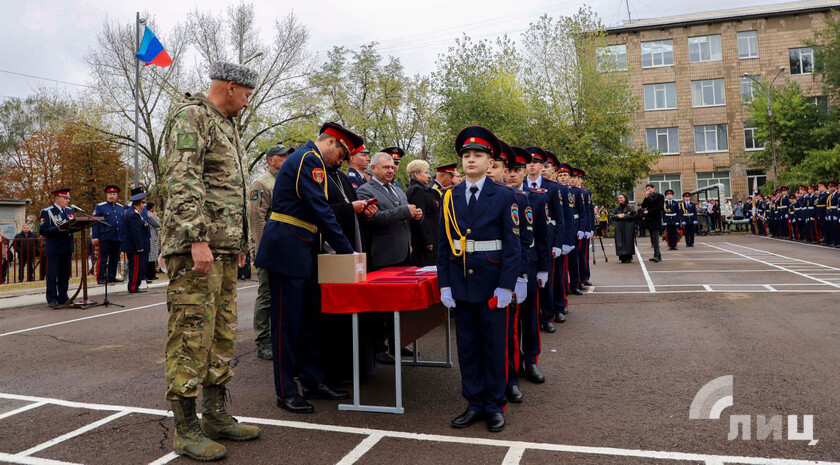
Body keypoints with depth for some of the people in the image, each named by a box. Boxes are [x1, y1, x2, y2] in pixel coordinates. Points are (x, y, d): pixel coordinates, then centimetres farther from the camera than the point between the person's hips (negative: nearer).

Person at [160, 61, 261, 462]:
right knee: (191, 334, -6)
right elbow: (183, 180, -18)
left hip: (223, 250, 10)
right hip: (194, 247, -10)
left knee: (223, 333, 12)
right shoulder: (192, 116, -6)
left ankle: (216, 416, 21)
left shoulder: (227, 126, 24)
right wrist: (197, 238, -24)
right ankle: (186, 430, 3)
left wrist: (239, 242, 23)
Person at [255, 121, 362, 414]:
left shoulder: (307, 159, 21)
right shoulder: (309, 160, -12)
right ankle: (286, 392, 6)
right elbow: (320, 210, -19)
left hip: (301, 251, 11)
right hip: (287, 250, -11)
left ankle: (313, 381, 22)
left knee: (306, 318, 13)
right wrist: (346, 250, -15)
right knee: (287, 321, -3)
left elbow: (319, 209, 24)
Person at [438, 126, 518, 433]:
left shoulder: (504, 196, -2)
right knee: (467, 345, 10)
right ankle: (475, 403, 23)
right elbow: (444, 244, 8)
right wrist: (444, 284, 2)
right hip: (461, 283, 3)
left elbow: (512, 244, -6)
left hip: (491, 283, -3)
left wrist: (506, 286, -12)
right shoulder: (450, 197, 7)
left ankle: (494, 405, 20)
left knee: (494, 345, 6)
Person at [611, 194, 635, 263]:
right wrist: (618, 216, -10)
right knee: (620, 242, -1)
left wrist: (624, 216, -11)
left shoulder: (630, 208, 2)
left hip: (628, 228, -3)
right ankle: (622, 257, 2)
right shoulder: (616, 209, 15)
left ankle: (628, 258, -2)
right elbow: (612, 217, 7)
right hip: (619, 228, 3)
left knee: (628, 241, -6)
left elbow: (633, 216, -8)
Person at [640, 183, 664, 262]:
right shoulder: (647, 197, 16)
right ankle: (658, 256, 13)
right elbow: (643, 206, 5)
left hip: (656, 220, -7)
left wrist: (648, 211, -11)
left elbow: (659, 207, -11)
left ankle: (656, 255, -22)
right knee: (653, 238, 8)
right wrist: (646, 197, -4)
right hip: (649, 220, 7)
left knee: (655, 237, -16)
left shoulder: (660, 196, -1)